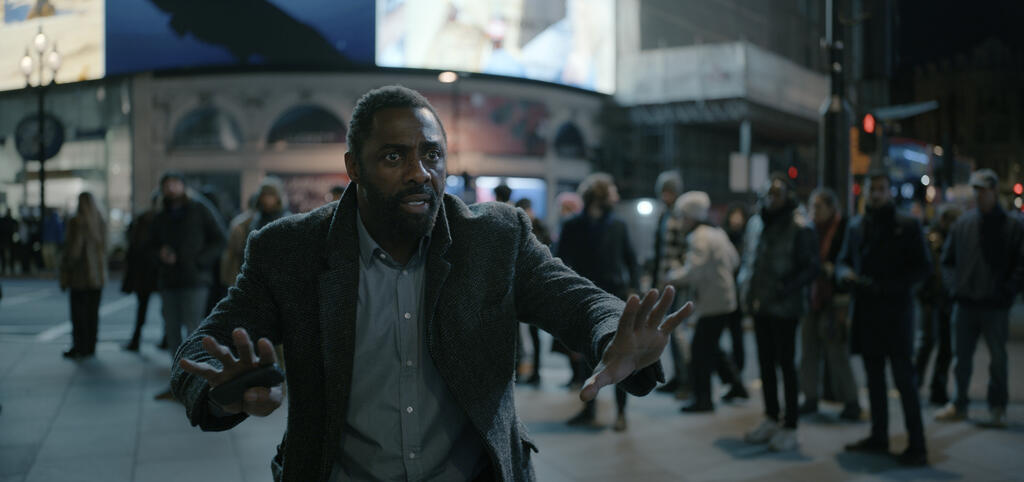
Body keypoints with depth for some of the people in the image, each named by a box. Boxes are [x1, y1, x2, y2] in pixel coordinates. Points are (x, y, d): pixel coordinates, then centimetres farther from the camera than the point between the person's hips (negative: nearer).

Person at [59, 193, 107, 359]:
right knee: (93, 312, 10)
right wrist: (102, 270, 16)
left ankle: (79, 347, 2)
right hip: (97, 276, 6)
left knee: (78, 313, 0)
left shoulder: (76, 222, -13)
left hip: (80, 275, -6)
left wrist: (64, 272, -7)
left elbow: (73, 249, -14)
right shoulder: (101, 223, 6)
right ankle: (90, 347, 14)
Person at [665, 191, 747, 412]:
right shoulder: (718, 232, 11)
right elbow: (734, 260, 19)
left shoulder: (699, 238, -17)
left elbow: (693, 272, -23)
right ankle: (736, 384, 25)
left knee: (701, 349, -1)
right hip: (726, 297, 9)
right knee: (710, 346, 20)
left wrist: (673, 276, -7)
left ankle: (703, 400, 5)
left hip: (713, 302, -9)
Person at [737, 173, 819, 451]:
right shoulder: (756, 224, 9)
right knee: (766, 363, 14)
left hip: (784, 308, -7)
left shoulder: (799, 228, -11)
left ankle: (789, 428, 8)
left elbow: (811, 268, -12)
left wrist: (788, 288, -22)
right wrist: (746, 288, 8)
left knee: (786, 364, 0)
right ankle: (771, 420, 27)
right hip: (759, 305, 7)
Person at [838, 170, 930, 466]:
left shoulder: (907, 226, -2)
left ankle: (917, 445, -1)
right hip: (865, 313, 5)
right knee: (874, 378, 13)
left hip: (896, 312, -5)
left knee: (904, 379, -7)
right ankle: (878, 438, 23)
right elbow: (843, 260, 19)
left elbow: (922, 267, -4)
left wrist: (886, 286, -16)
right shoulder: (856, 226, 13)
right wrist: (845, 274, -6)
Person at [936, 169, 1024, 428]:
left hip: (995, 307, -3)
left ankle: (997, 408, 17)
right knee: (962, 357, 10)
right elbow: (947, 259, 16)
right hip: (964, 304, 3)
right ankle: (959, 405, 21)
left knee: (998, 358, 6)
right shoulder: (962, 223, 7)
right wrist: (954, 286, 4)